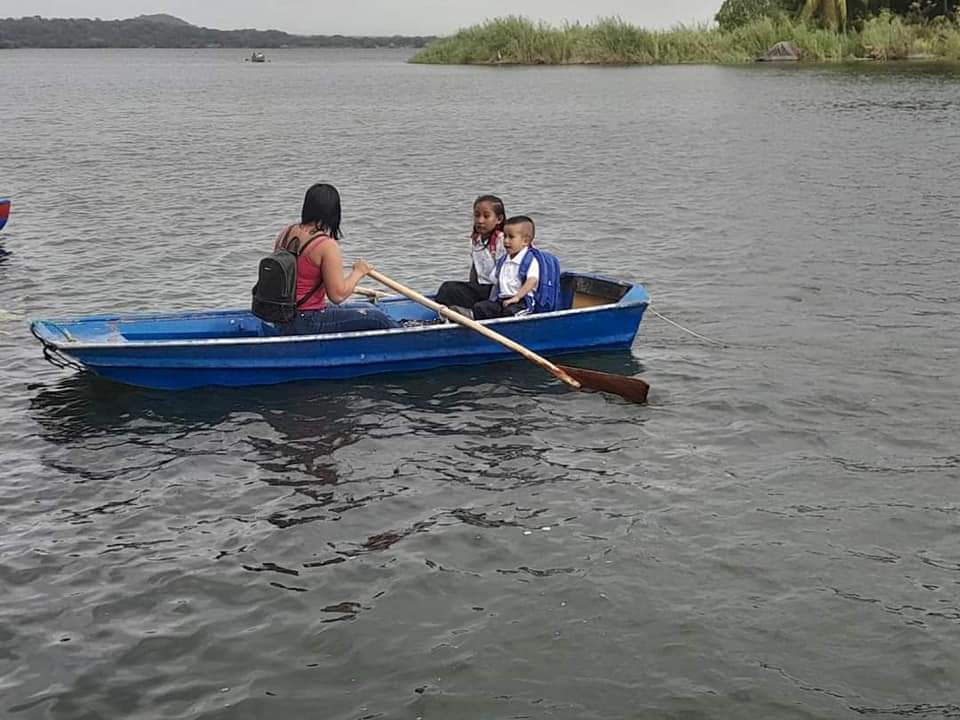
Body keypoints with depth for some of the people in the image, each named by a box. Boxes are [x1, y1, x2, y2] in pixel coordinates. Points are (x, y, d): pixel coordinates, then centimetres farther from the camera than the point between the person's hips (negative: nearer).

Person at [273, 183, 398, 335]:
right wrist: (358, 272, -2)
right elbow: (337, 295, -18)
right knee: (376, 318, 2)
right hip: (306, 325, -9)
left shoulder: (285, 234, 5)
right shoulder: (327, 246, -19)